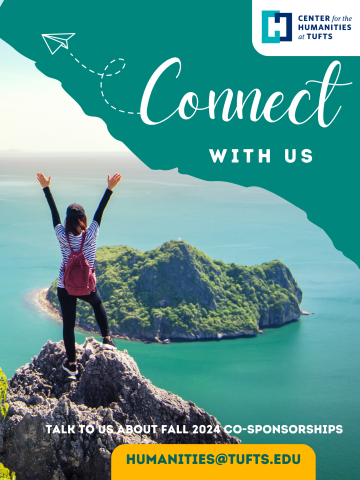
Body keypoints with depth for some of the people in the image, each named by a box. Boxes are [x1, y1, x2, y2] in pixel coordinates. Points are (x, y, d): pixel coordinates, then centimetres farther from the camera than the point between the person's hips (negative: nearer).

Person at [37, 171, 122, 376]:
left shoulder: (62, 236, -13)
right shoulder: (91, 235, -15)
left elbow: (54, 212, -6)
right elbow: (100, 212, -11)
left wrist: (46, 188, 0)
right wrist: (110, 189, -7)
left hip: (65, 288, 0)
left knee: (68, 324, 9)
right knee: (98, 304, 33)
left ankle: (72, 364, 17)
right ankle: (107, 338, 23)